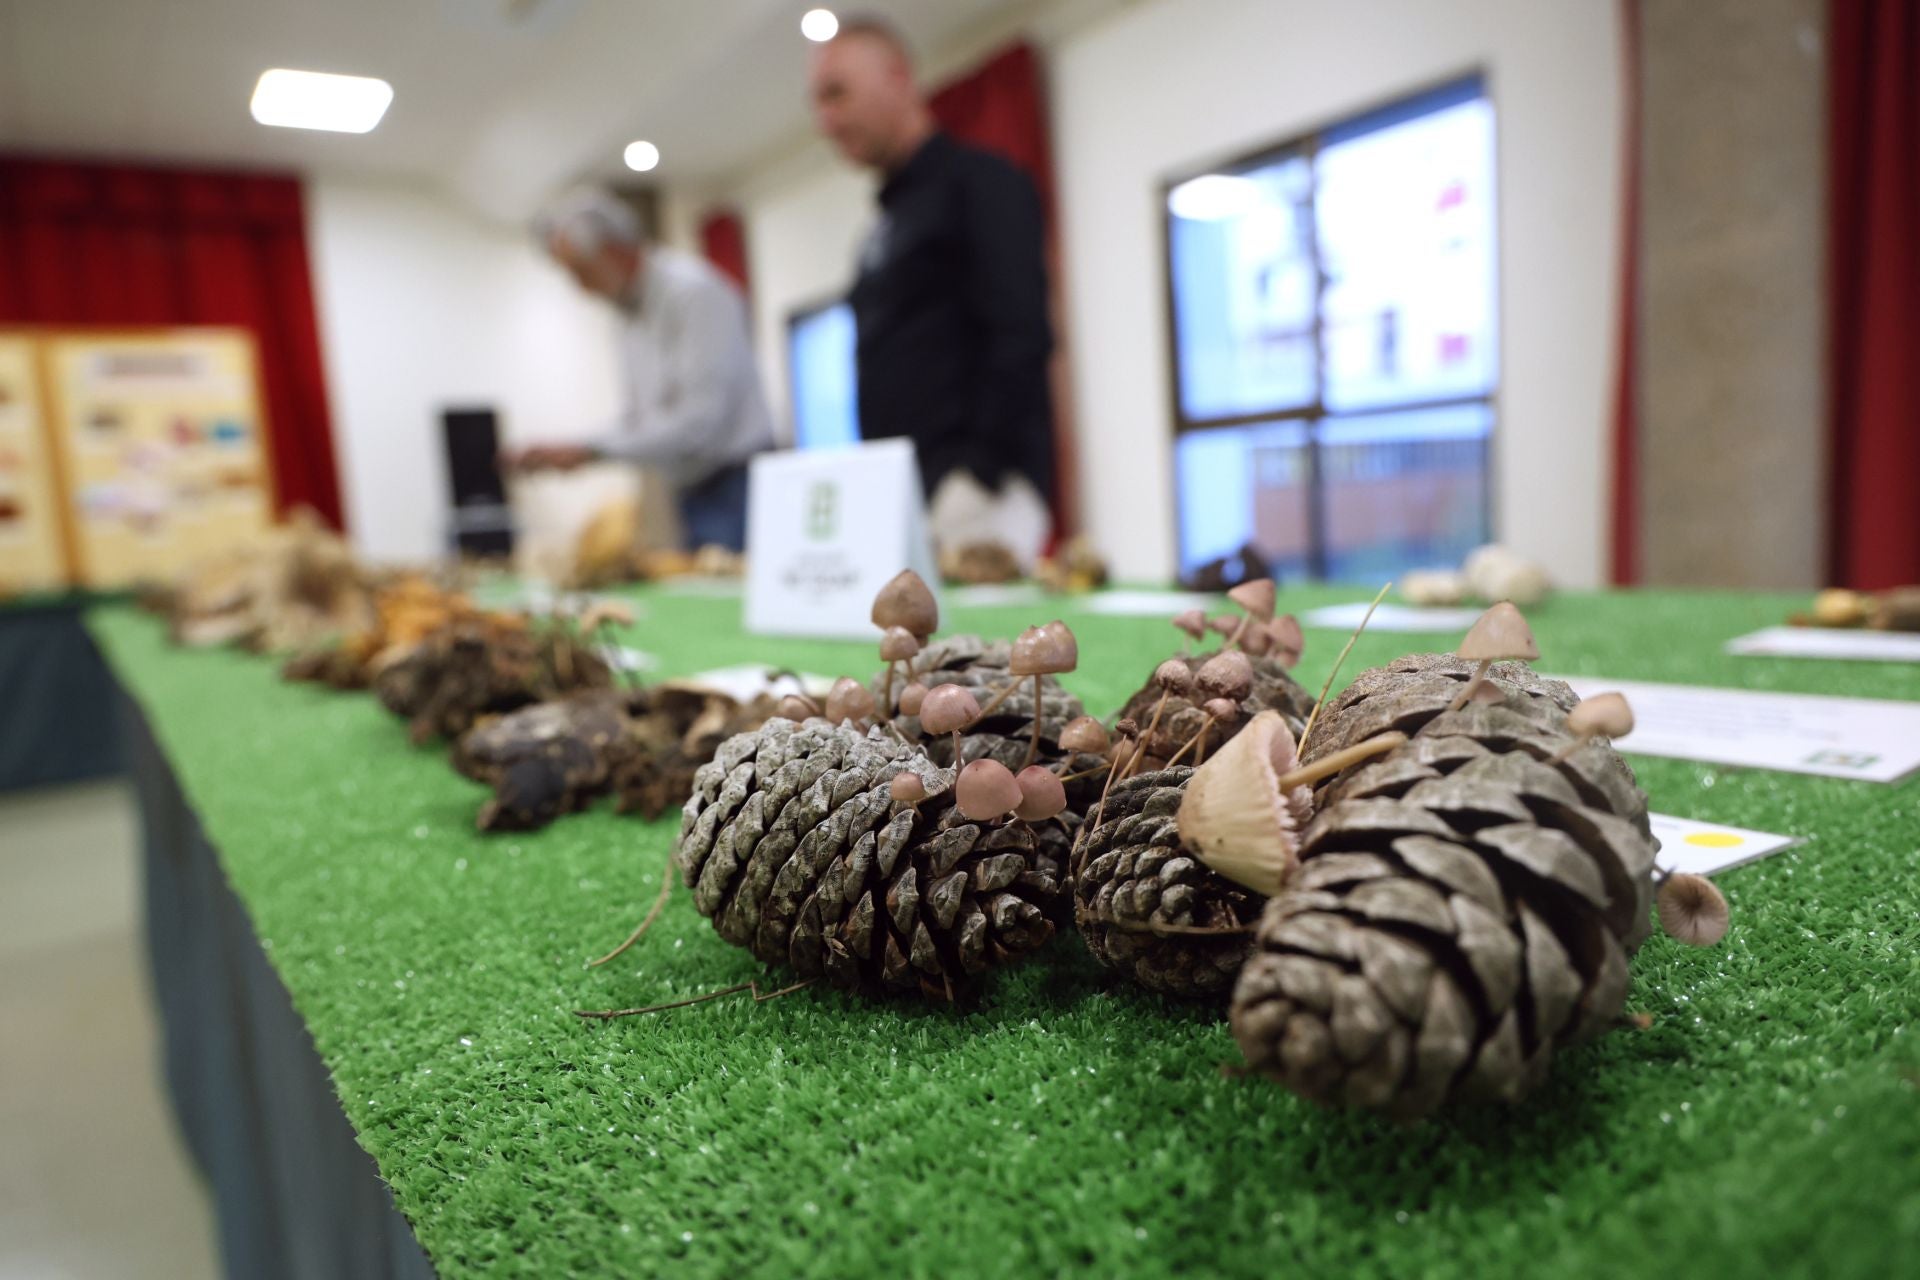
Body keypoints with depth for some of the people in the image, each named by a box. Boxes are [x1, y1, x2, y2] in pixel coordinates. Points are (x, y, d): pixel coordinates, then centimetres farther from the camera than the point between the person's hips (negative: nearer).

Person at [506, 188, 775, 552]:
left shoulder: (692, 292, -13)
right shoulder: (632, 308, 14)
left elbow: (700, 419, -19)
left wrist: (591, 450, -17)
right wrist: (562, 453, 5)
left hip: (734, 490, -8)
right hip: (693, 492, 8)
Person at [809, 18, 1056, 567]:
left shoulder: (979, 182, -2)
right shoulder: (888, 218, 22)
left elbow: (1020, 337, -14)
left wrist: (981, 478, -19)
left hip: (973, 497, -7)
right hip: (897, 500, 7)